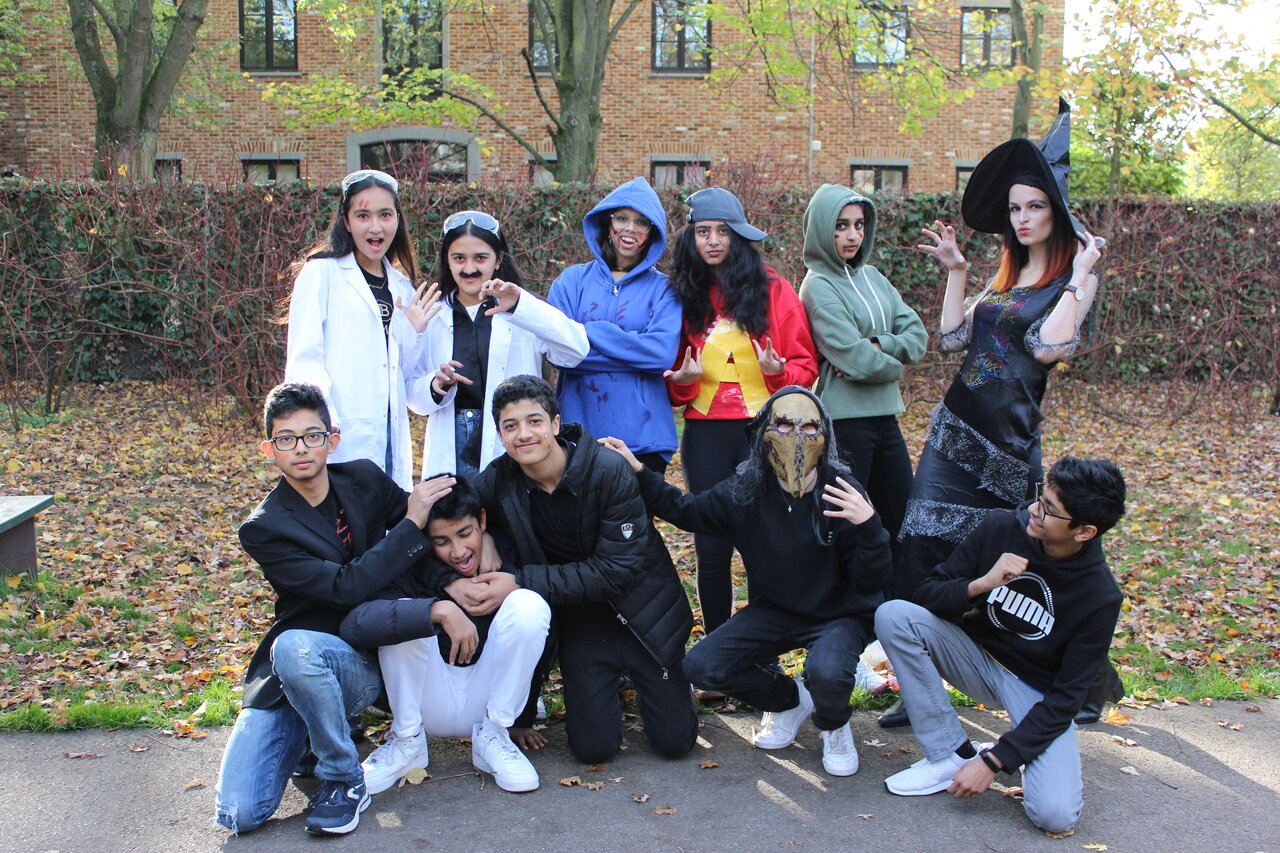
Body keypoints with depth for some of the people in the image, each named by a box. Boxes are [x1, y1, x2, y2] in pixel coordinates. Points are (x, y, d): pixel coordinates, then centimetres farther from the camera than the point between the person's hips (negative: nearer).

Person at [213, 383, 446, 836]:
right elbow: (345, 587, -21)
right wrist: (411, 526, -21)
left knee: (295, 647, -36)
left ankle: (344, 781, -13)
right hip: (286, 676, 0)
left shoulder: (365, 479, 0)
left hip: (364, 663, 0)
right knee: (239, 815, -16)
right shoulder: (263, 529, -11)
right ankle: (305, 738, 17)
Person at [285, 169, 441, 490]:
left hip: (390, 438, 5)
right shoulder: (321, 273, -1)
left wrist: (414, 332, 1)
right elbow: (302, 361, -8)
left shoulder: (401, 287, 16)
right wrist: (327, 426, -21)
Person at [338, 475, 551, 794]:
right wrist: (439, 610, -43)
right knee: (405, 613, -25)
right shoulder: (412, 569, -17)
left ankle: (492, 737, -7)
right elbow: (352, 626, -35)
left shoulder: (506, 557, -9)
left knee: (528, 604, -21)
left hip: (489, 696, 1)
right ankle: (406, 741, -6)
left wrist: (513, 583, -22)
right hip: (431, 705, -1)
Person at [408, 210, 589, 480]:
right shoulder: (433, 317, 13)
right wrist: (436, 386, -13)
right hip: (450, 454, 2)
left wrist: (520, 306, -24)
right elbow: (411, 391, 10)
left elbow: (577, 349, -14)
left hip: (514, 453, -2)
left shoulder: (524, 314, 3)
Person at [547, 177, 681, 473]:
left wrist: (591, 331, -9)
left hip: (642, 435, -1)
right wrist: (635, 351, -10)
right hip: (578, 424, 1)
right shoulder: (573, 280, 8)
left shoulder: (664, 289, 5)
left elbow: (662, 353, -11)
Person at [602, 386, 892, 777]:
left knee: (826, 673, -36)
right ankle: (790, 699, 15)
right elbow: (683, 509, 9)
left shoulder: (841, 493, -18)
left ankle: (833, 726, 5)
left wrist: (868, 526, -37)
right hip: (774, 612, 4)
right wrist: (638, 472, -3)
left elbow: (873, 580, -19)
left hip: (838, 615, -4)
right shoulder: (745, 492, -8)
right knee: (700, 666, -14)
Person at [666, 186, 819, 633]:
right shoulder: (684, 295, 8)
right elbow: (669, 369, 14)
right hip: (706, 434, 2)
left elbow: (805, 365, 3)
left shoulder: (773, 289, 3)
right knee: (711, 549, 4)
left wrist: (779, 372, -17)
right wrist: (683, 379, -8)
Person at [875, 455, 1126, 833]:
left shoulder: (1100, 597, -20)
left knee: (1055, 814, -28)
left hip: (1037, 691, -3)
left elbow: (1066, 696, -17)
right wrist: (981, 585, -30)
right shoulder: (1001, 527, -15)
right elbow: (927, 594, -9)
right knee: (893, 615, -25)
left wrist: (994, 762, -23)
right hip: (977, 658, 3)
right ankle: (953, 754, -16)